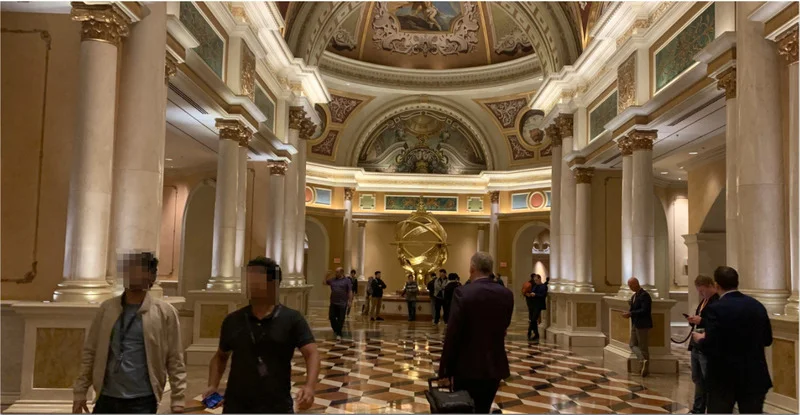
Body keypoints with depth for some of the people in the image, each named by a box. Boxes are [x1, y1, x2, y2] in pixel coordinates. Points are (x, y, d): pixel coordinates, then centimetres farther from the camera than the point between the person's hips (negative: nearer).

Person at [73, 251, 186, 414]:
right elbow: (90, 352, 9)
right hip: (106, 399, 4)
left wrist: (177, 401, -7)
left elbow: (175, 361, -4)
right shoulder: (107, 308, 5)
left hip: (142, 402, -3)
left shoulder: (165, 312, -6)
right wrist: (80, 393, 5)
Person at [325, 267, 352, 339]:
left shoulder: (347, 281, -4)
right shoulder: (332, 280, 9)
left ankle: (339, 334, 9)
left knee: (340, 319, 0)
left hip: (342, 304, -4)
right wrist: (326, 277, 3)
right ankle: (336, 330, 27)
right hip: (333, 303, 4)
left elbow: (350, 292, -6)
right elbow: (325, 283, 20)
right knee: (331, 317, 6)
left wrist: (350, 301, -13)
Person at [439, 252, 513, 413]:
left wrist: (444, 368, -6)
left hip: (468, 366, -4)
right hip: (495, 366, 4)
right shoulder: (506, 295, 0)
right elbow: (503, 327, 10)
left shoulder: (463, 293, -15)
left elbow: (453, 334, -15)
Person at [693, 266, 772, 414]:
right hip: (755, 376, 5)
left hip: (724, 377, -5)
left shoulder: (715, 309, -16)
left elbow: (710, 347, -19)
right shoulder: (758, 306, 1)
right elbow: (767, 340, 11)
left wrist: (700, 339, 1)